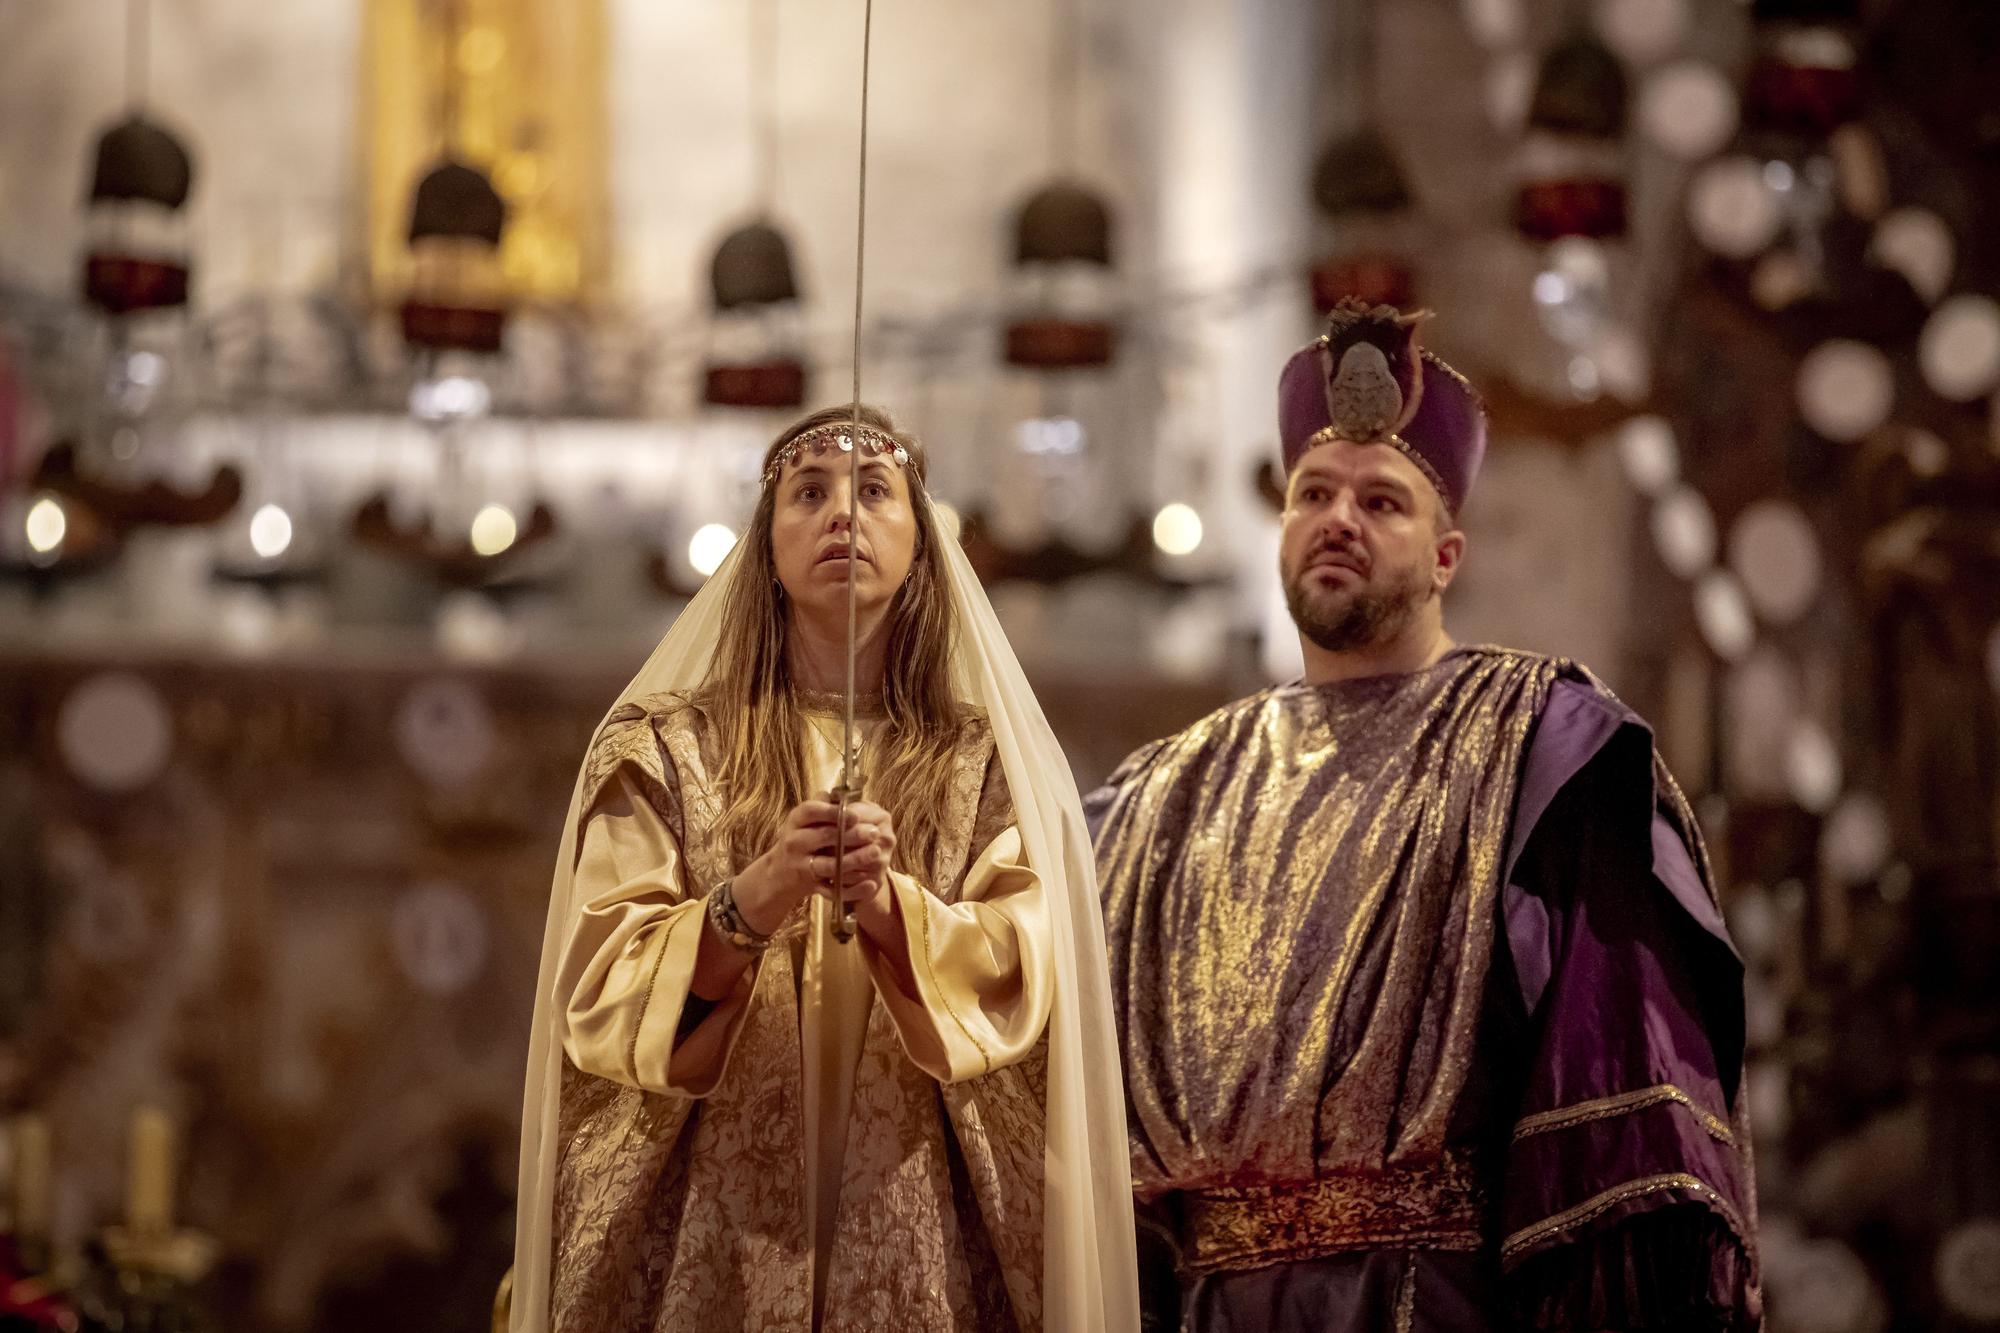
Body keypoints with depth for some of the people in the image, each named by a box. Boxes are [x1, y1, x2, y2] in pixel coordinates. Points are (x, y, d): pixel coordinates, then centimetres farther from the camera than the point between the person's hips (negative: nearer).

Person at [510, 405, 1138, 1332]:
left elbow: (1026, 976, -4)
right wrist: (743, 908, -21)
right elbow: (600, 980, -5)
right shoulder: (662, 748, 5)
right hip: (709, 1231, -1)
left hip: (917, 1229, 1)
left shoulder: (989, 763, 8)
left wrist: (893, 910, -21)